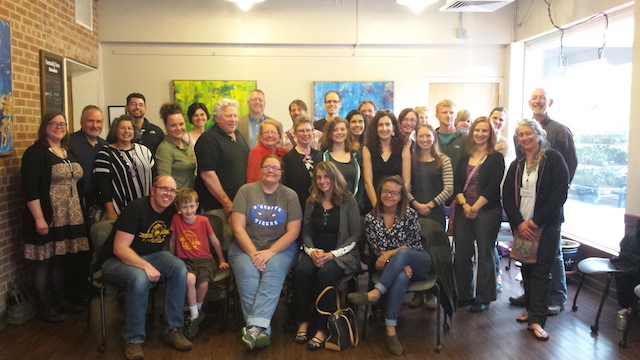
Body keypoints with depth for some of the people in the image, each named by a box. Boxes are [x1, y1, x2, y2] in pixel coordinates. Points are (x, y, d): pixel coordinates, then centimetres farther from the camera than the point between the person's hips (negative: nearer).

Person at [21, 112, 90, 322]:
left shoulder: (69, 153, 13)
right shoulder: (35, 153, -10)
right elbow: (30, 189, -17)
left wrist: (78, 212, 17)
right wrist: (39, 218, -21)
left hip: (69, 218, 7)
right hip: (47, 218, -7)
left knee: (59, 260, 16)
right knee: (44, 262, 2)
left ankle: (60, 300, 28)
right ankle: (44, 308, 13)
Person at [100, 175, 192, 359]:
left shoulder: (171, 210, -2)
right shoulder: (136, 208, -21)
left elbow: (170, 238, 16)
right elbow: (119, 248, -25)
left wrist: (171, 262, -2)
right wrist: (145, 266, -37)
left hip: (152, 256, 6)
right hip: (118, 260, -6)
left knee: (180, 268, -22)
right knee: (140, 278, -37)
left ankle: (172, 329, -12)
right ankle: (133, 340, -20)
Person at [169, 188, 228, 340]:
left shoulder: (203, 220, -3)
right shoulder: (176, 219, -2)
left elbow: (215, 241, 6)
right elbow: (172, 242, 9)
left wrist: (222, 260, 12)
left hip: (204, 259, 0)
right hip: (185, 259, 0)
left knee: (203, 283, -28)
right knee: (190, 279, -32)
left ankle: (197, 311, 4)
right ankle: (195, 316, -13)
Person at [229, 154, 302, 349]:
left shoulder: (290, 195, 5)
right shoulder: (246, 191, 4)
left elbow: (293, 232, -3)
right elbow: (238, 228, -3)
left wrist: (269, 252, -15)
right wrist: (253, 253, -15)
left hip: (280, 248, 0)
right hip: (246, 247, 0)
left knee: (273, 274, -32)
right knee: (247, 275, -31)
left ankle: (255, 326, -39)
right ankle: (263, 329, -29)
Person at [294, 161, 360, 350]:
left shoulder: (348, 201, -1)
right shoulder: (311, 201, 11)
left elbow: (354, 235, -5)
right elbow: (306, 232, 10)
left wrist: (332, 254, -16)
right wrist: (311, 251, -11)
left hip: (342, 254, -3)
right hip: (316, 253, 4)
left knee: (325, 273, -35)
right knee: (300, 270, -29)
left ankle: (322, 328, -23)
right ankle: (304, 321, -13)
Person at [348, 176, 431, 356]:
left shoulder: (410, 214, -6)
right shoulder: (371, 218, -2)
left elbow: (413, 245, -7)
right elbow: (378, 251, -5)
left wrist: (389, 255, -17)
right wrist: (401, 264, -19)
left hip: (418, 262, 0)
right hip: (395, 266, 0)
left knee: (402, 254, -35)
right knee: (401, 277, -37)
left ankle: (375, 293, -40)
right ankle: (391, 330, -40)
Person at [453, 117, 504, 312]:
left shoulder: (496, 158, -1)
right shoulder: (464, 159, 13)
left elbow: (493, 187, -10)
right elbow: (456, 184, 5)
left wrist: (475, 208, -12)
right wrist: (464, 205, -10)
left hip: (487, 211, -4)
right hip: (464, 211, 5)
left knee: (485, 255, 3)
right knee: (461, 254, 6)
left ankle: (484, 298, 14)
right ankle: (464, 295, 19)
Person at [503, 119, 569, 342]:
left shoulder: (554, 159, -4)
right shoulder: (516, 165, 13)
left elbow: (559, 194, -11)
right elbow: (507, 196, 6)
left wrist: (536, 221, -13)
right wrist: (518, 222, -9)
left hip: (546, 225, -4)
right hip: (521, 226, 5)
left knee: (541, 271, -6)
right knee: (526, 269, 8)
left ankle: (537, 320, -4)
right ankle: (531, 309, 23)